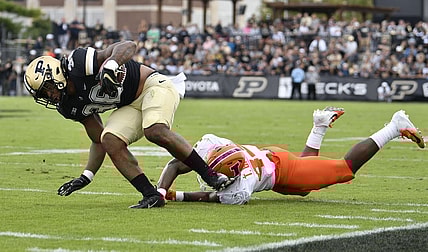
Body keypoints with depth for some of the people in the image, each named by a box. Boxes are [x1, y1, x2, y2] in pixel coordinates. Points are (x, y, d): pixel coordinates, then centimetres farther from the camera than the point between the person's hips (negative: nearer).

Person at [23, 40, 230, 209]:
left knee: (155, 131, -33)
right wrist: (86, 177, 3)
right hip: (130, 107, 8)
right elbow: (98, 141, 11)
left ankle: (210, 175, -24)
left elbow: (128, 46, -25)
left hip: (153, 86, -8)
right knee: (110, 142, -18)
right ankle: (152, 196, -19)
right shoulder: (71, 106, 4)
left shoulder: (79, 63, -20)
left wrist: (111, 64, -45)